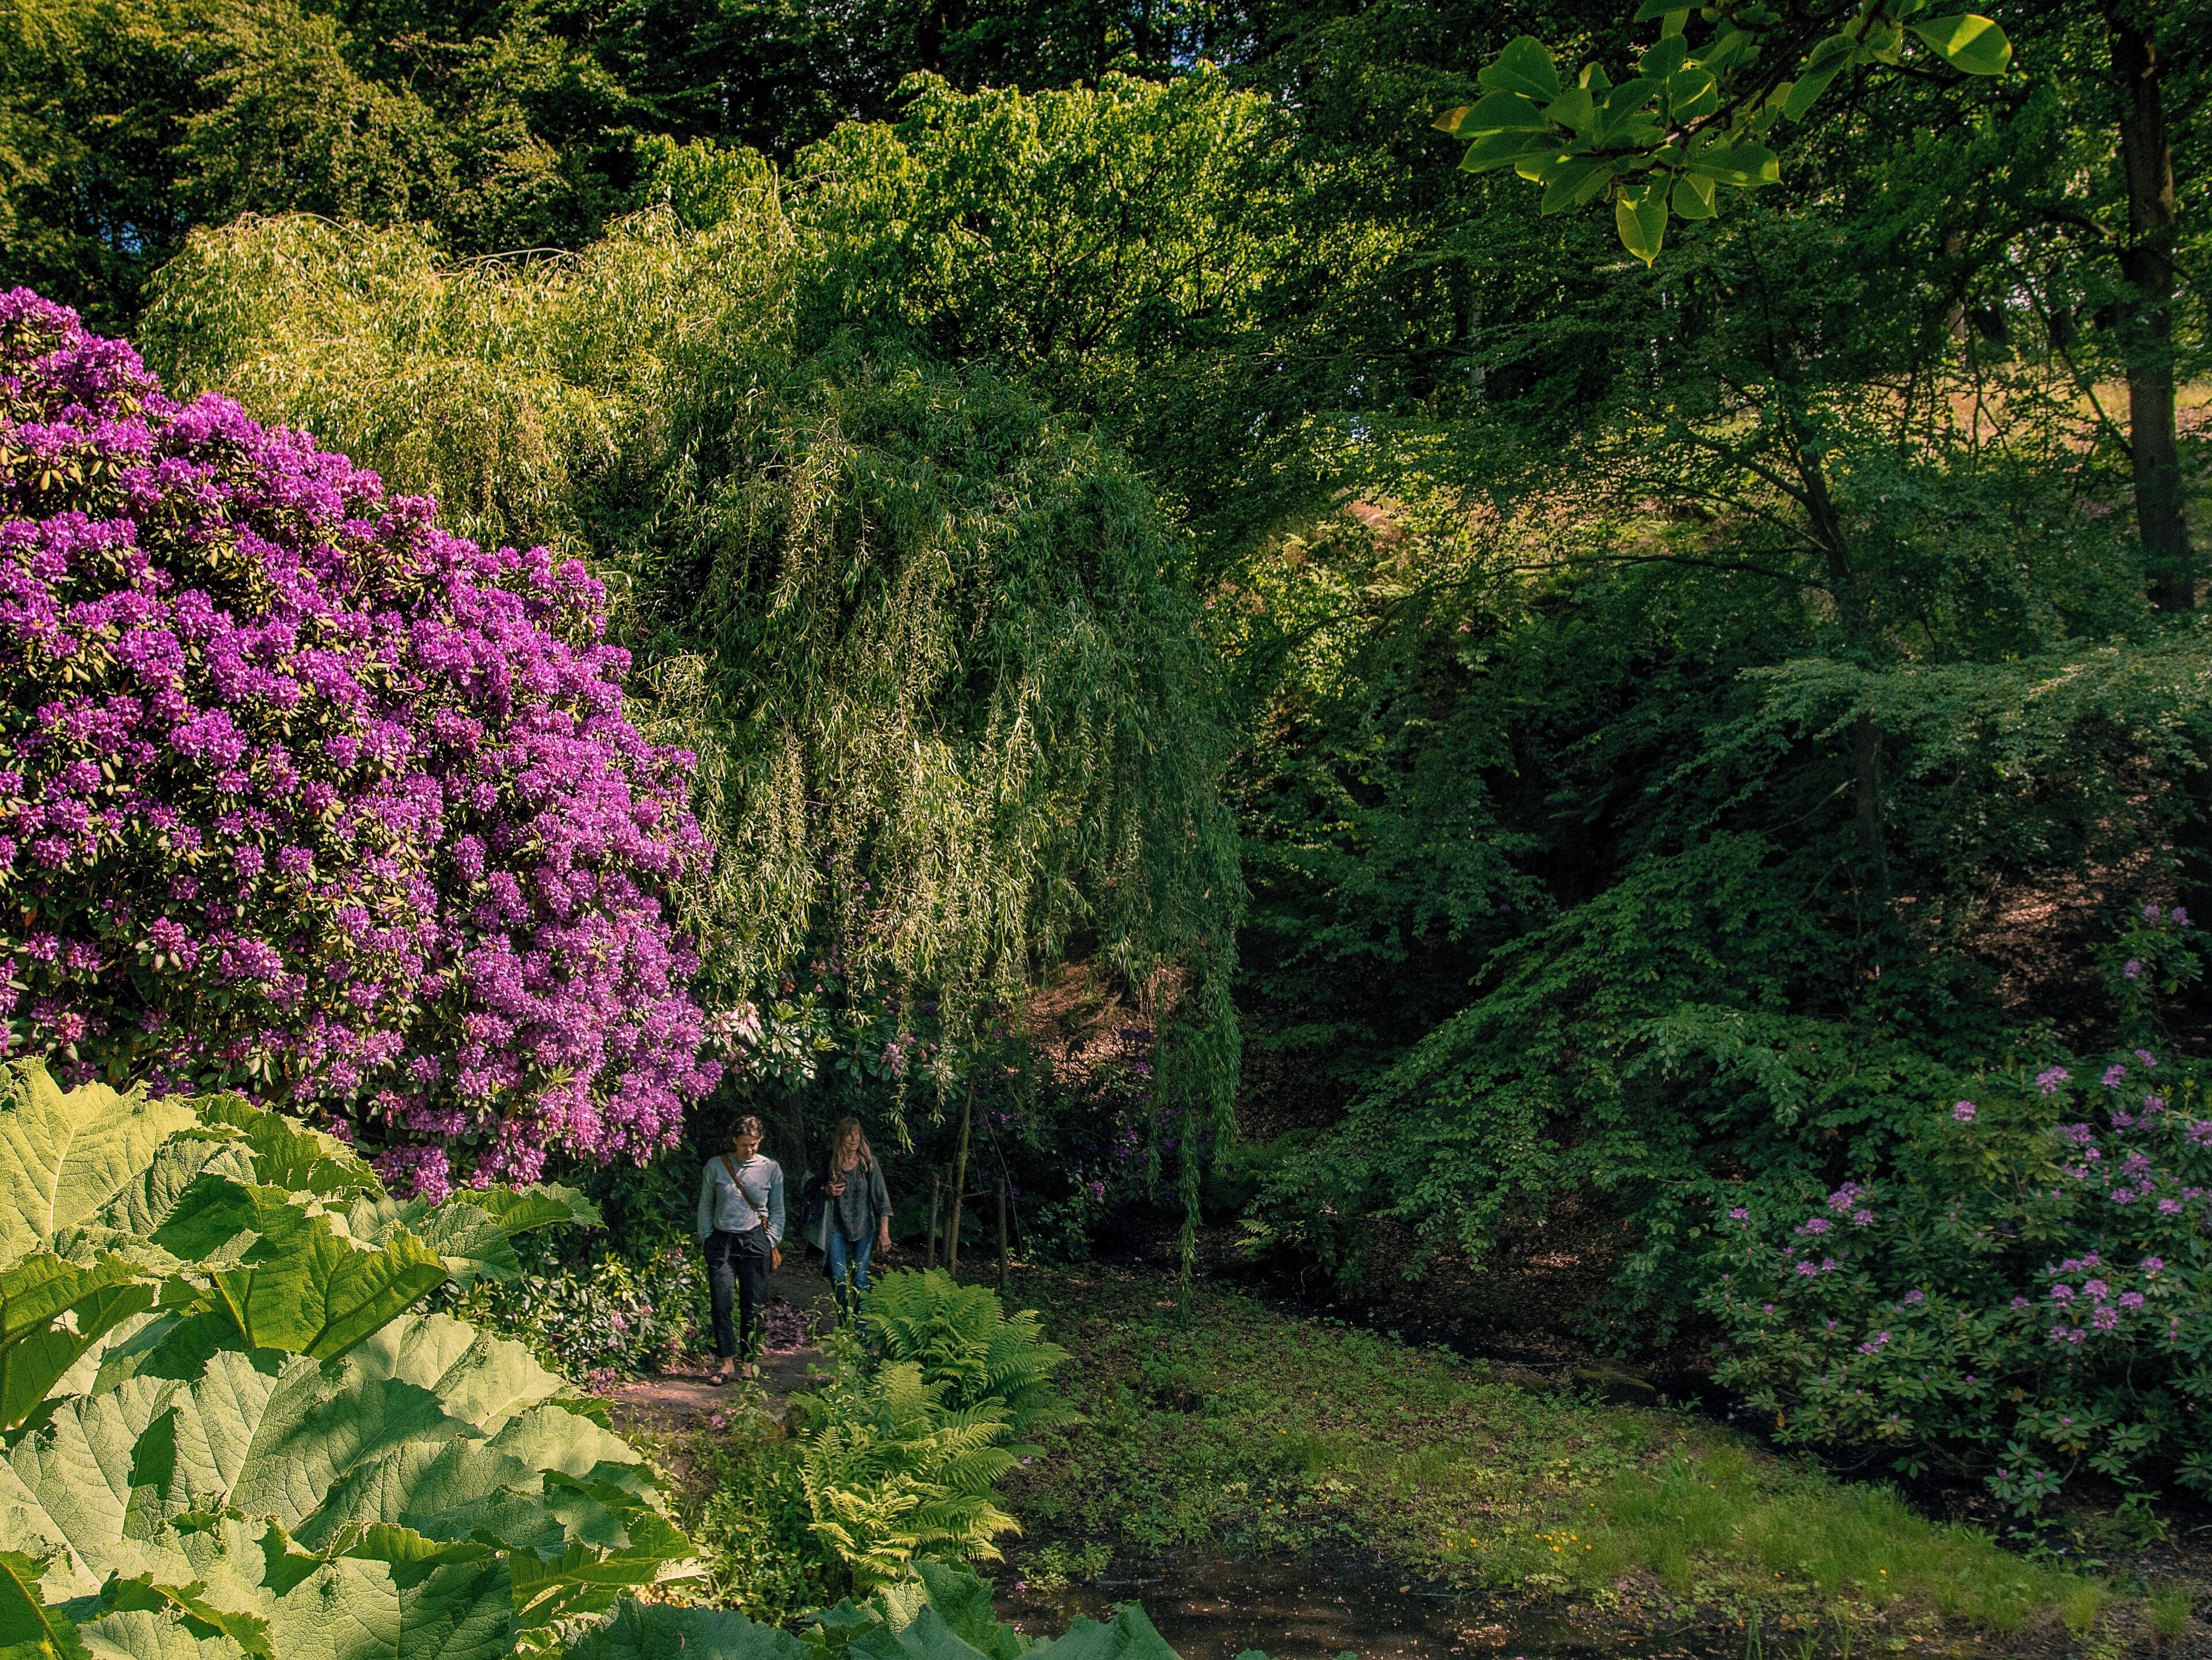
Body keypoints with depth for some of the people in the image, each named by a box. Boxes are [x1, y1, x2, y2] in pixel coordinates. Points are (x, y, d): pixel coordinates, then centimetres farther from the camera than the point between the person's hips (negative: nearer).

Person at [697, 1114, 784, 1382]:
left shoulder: (771, 1169, 5)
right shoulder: (715, 1166, 4)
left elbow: (777, 1210, 12)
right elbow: (705, 1206, 12)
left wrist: (772, 1242, 5)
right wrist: (705, 1238, 6)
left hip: (755, 1241, 0)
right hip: (721, 1241, 0)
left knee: (752, 1306, 0)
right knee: (720, 1302, -7)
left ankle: (748, 1361, 10)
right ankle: (727, 1362, 0)